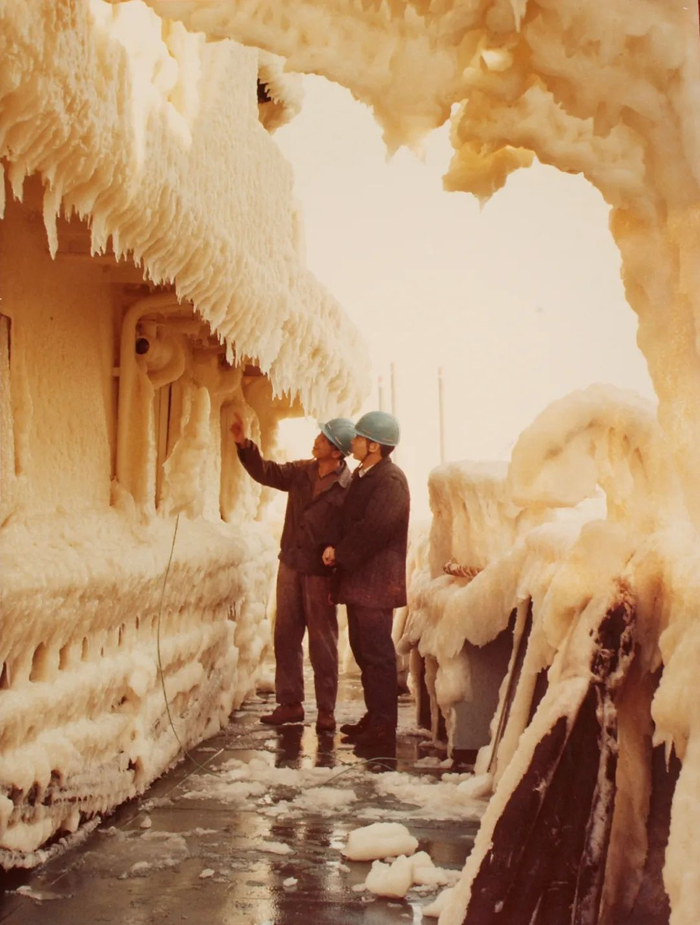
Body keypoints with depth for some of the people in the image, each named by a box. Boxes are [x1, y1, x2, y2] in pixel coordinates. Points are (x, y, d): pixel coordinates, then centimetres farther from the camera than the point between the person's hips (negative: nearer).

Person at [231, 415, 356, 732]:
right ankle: (290, 703, 21)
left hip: (321, 573, -6)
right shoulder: (302, 471, 4)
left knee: (322, 641, 3)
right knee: (285, 636, 10)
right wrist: (244, 444, -6)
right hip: (290, 565, 6)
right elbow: (266, 472, 10)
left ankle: (326, 711, 12)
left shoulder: (349, 487, -15)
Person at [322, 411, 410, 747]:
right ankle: (374, 716, 25)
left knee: (377, 653, -6)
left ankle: (384, 727, 0)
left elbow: (371, 530, -21)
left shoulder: (390, 481, -15)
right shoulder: (361, 476, 16)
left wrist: (339, 554, -10)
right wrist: (336, 550, 1)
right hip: (358, 578, 10)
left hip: (376, 580, -10)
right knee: (363, 650, 15)